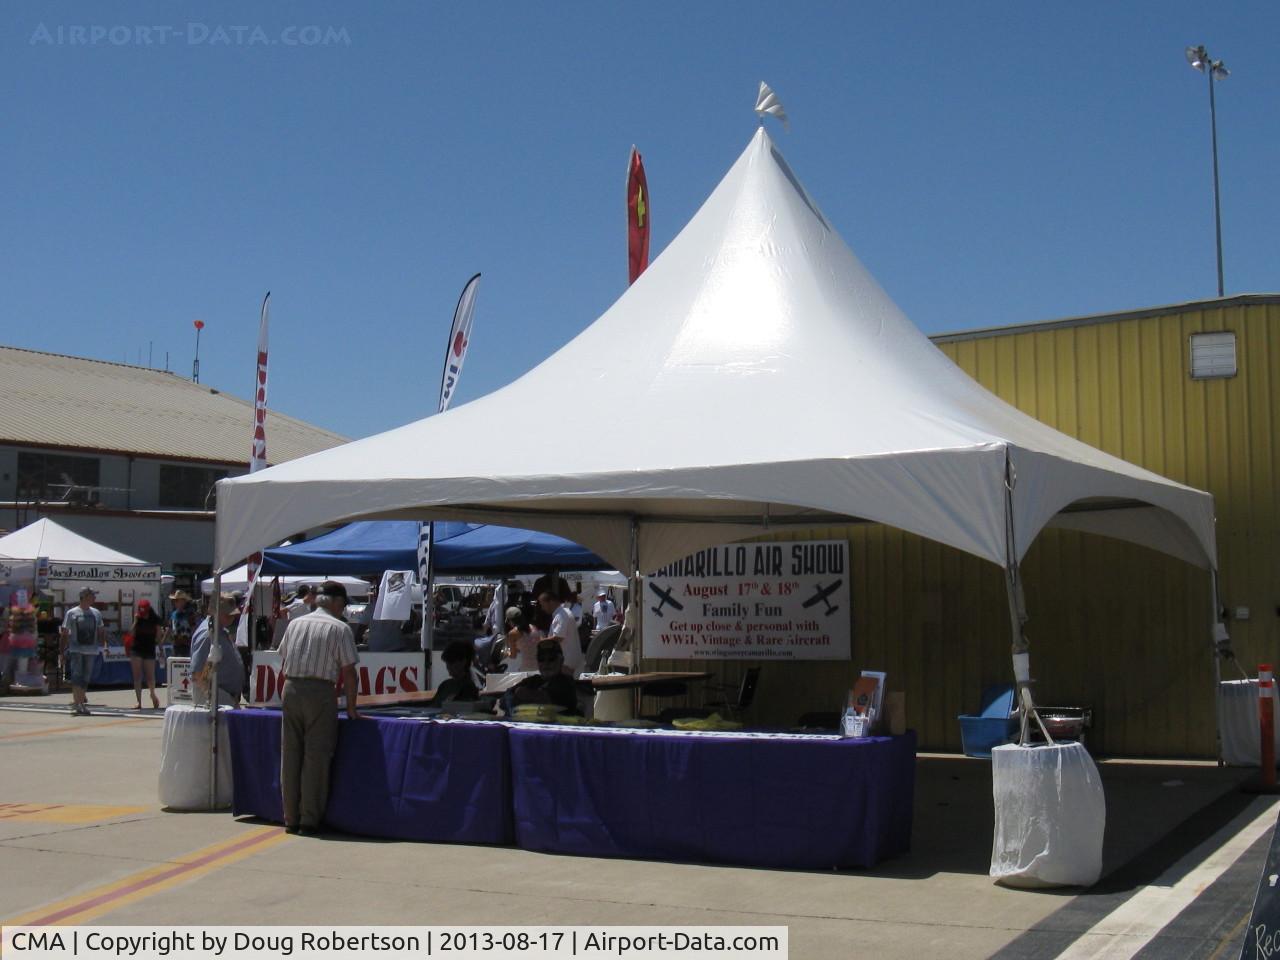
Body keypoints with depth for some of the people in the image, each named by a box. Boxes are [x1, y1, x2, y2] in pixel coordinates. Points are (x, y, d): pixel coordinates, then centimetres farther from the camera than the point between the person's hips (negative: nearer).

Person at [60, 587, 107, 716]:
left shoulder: (96, 613, 12)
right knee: (76, 676, -12)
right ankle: (76, 704, -15)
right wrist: (64, 649, -3)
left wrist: (103, 645, 6)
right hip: (76, 650, -4)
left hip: (91, 650, 4)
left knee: (85, 678, 8)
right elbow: (65, 632, 2)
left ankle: (82, 703, 14)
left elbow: (101, 631, 18)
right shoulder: (72, 613, 0)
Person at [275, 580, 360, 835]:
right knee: (316, 757, 1)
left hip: (291, 690, 5)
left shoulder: (295, 624, 14)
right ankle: (310, 819, 2)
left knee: (290, 755, 9)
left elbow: (283, 665, 17)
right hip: (320, 692, -5)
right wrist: (351, 708, 3)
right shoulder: (339, 628, -2)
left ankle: (291, 818, 15)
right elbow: (348, 672, -3)